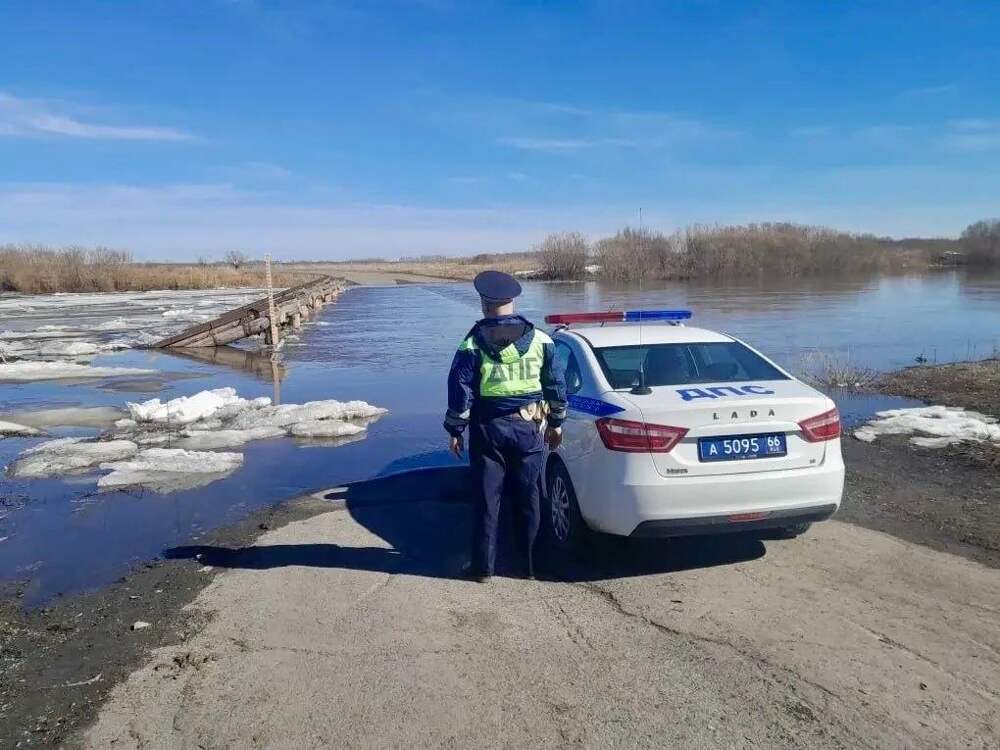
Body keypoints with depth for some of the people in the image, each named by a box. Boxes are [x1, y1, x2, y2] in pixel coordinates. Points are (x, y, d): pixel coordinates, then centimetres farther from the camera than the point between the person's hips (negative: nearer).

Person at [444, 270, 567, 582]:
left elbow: (460, 392, -6)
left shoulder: (472, 345, -7)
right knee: (528, 499, 11)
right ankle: (530, 564, 20)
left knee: (487, 499, 7)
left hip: (489, 430, -2)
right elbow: (557, 385, 5)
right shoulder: (540, 339, 1)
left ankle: (483, 566, 14)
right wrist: (556, 423, 15)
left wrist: (455, 430, 3)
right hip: (530, 429, 2)